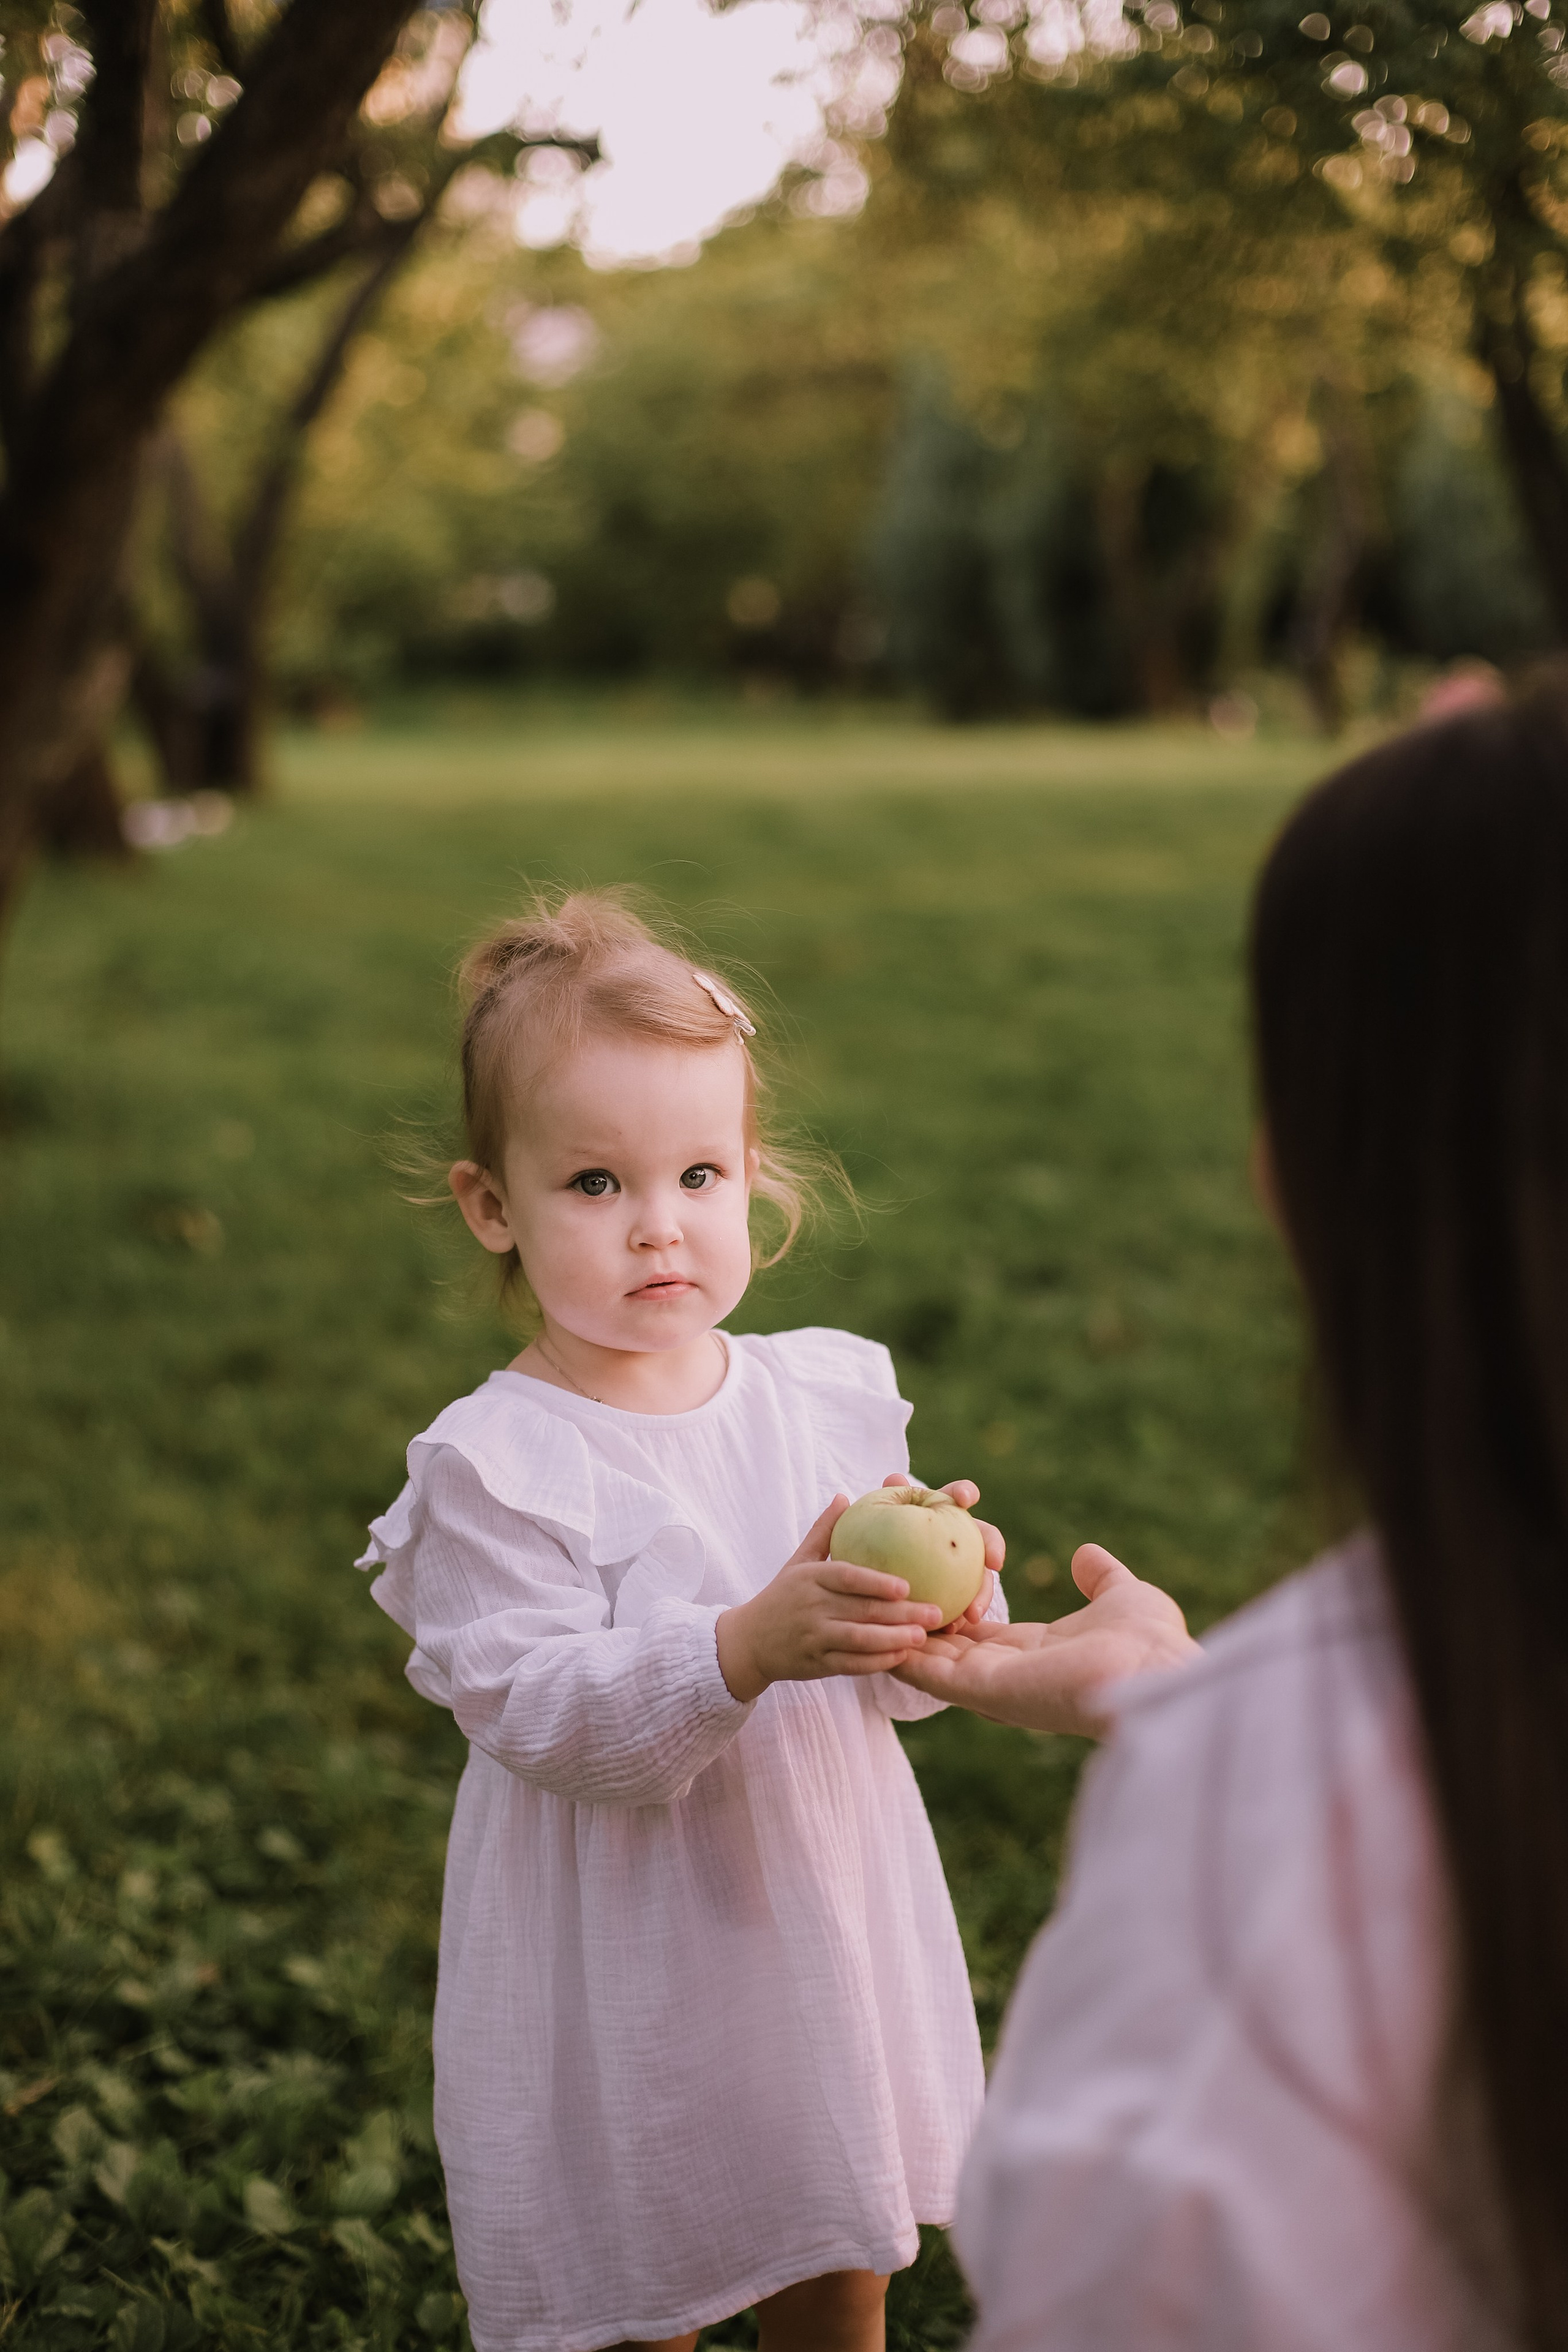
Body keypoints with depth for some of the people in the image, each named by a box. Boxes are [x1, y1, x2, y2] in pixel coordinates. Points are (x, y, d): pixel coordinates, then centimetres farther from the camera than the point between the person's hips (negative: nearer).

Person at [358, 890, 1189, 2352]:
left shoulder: (831, 1395, -1)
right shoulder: (492, 1465, -16)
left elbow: (895, 1687, 1)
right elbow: (541, 1715, -23)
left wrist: (934, 1601, -22)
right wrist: (745, 1649, -37)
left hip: (828, 1930, 5)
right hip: (623, 1976, -4)